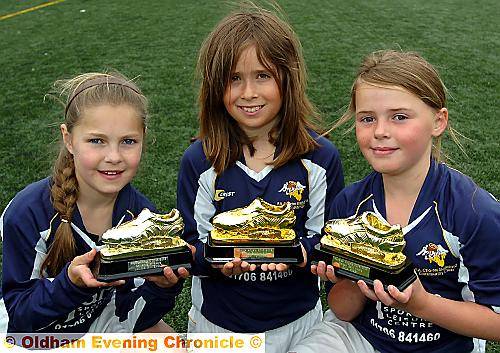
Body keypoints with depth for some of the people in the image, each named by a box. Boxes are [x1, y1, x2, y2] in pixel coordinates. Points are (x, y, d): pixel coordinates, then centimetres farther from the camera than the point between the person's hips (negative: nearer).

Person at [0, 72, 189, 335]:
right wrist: (71, 281, -36)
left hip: (104, 326, 2)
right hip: (35, 339, -2)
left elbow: (134, 318, -12)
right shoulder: (27, 212, -24)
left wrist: (162, 286, -31)